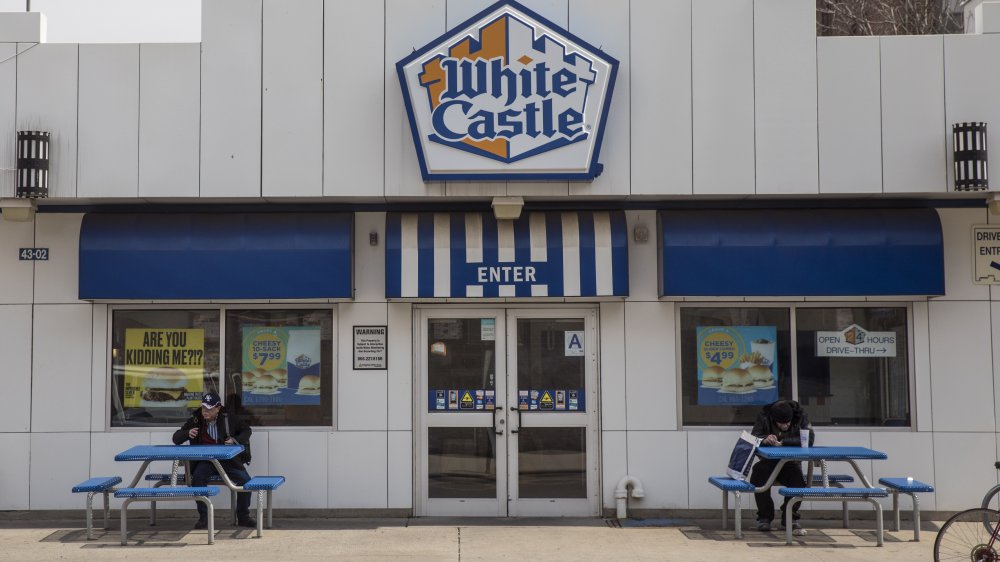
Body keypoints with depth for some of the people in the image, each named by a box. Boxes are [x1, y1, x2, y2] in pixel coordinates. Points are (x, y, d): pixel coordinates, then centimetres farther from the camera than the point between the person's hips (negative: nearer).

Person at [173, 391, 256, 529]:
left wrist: (235, 440, -8)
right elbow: (176, 439, 4)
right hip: (204, 460, 0)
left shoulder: (229, 418, 0)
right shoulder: (195, 419, 1)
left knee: (245, 480, -20)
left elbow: (246, 430, 13)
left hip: (227, 459, 0)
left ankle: (243, 517, 0)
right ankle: (203, 518, -17)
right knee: (197, 478, -31)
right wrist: (187, 433, -19)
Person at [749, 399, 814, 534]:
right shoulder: (764, 416, -8)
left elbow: (809, 439, -22)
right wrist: (764, 439, -40)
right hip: (769, 462, 0)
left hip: (791, 462, 0)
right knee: (759, 473, -31)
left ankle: (790, 518, -9)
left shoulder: (800, 416, -9)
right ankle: (764, 517, -12)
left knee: (798, 480, -31)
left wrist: (783, 442, -29)